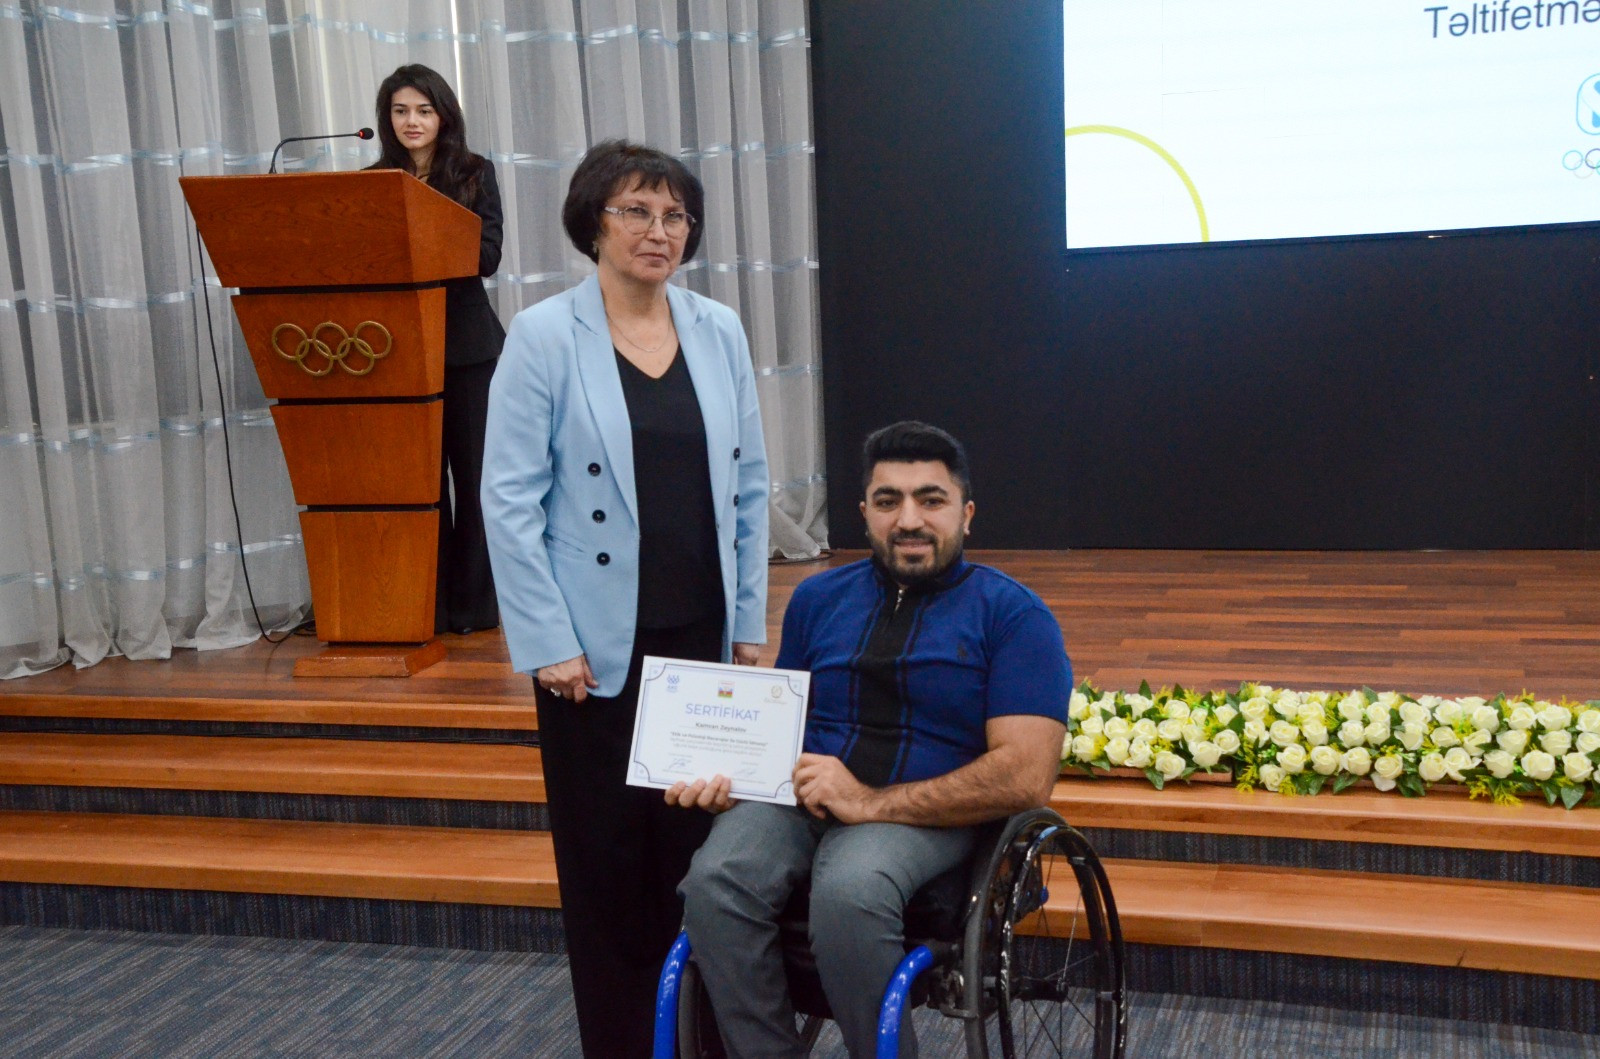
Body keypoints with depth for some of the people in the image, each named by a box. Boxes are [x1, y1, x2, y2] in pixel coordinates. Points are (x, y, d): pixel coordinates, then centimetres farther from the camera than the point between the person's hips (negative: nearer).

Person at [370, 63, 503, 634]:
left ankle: (474, 603, 12)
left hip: (468, 344, -2)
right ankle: (429, 604, 13)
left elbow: (488, 255, -8)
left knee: (473, 470, 3)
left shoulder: (475, 173, 3)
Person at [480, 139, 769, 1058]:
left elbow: (749, 486, 9)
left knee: (696, 845, 8)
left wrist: (750, 623, 7)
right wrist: (549, 644, -10)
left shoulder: (719, 331, 5)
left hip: (703, 637, 3)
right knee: (609, 860, 6)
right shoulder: (544, 336, -5)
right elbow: (509, 500, -7)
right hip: (600, 646, -3)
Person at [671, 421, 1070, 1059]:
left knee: (848, 893, -36)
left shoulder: (1013, 615, 0)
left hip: (929, 813, -3)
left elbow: (1026, 775, -11)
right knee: (715, 882, -28)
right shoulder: (819, 597, 15)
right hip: (798, 796, 4)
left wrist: (870, 802, -18)